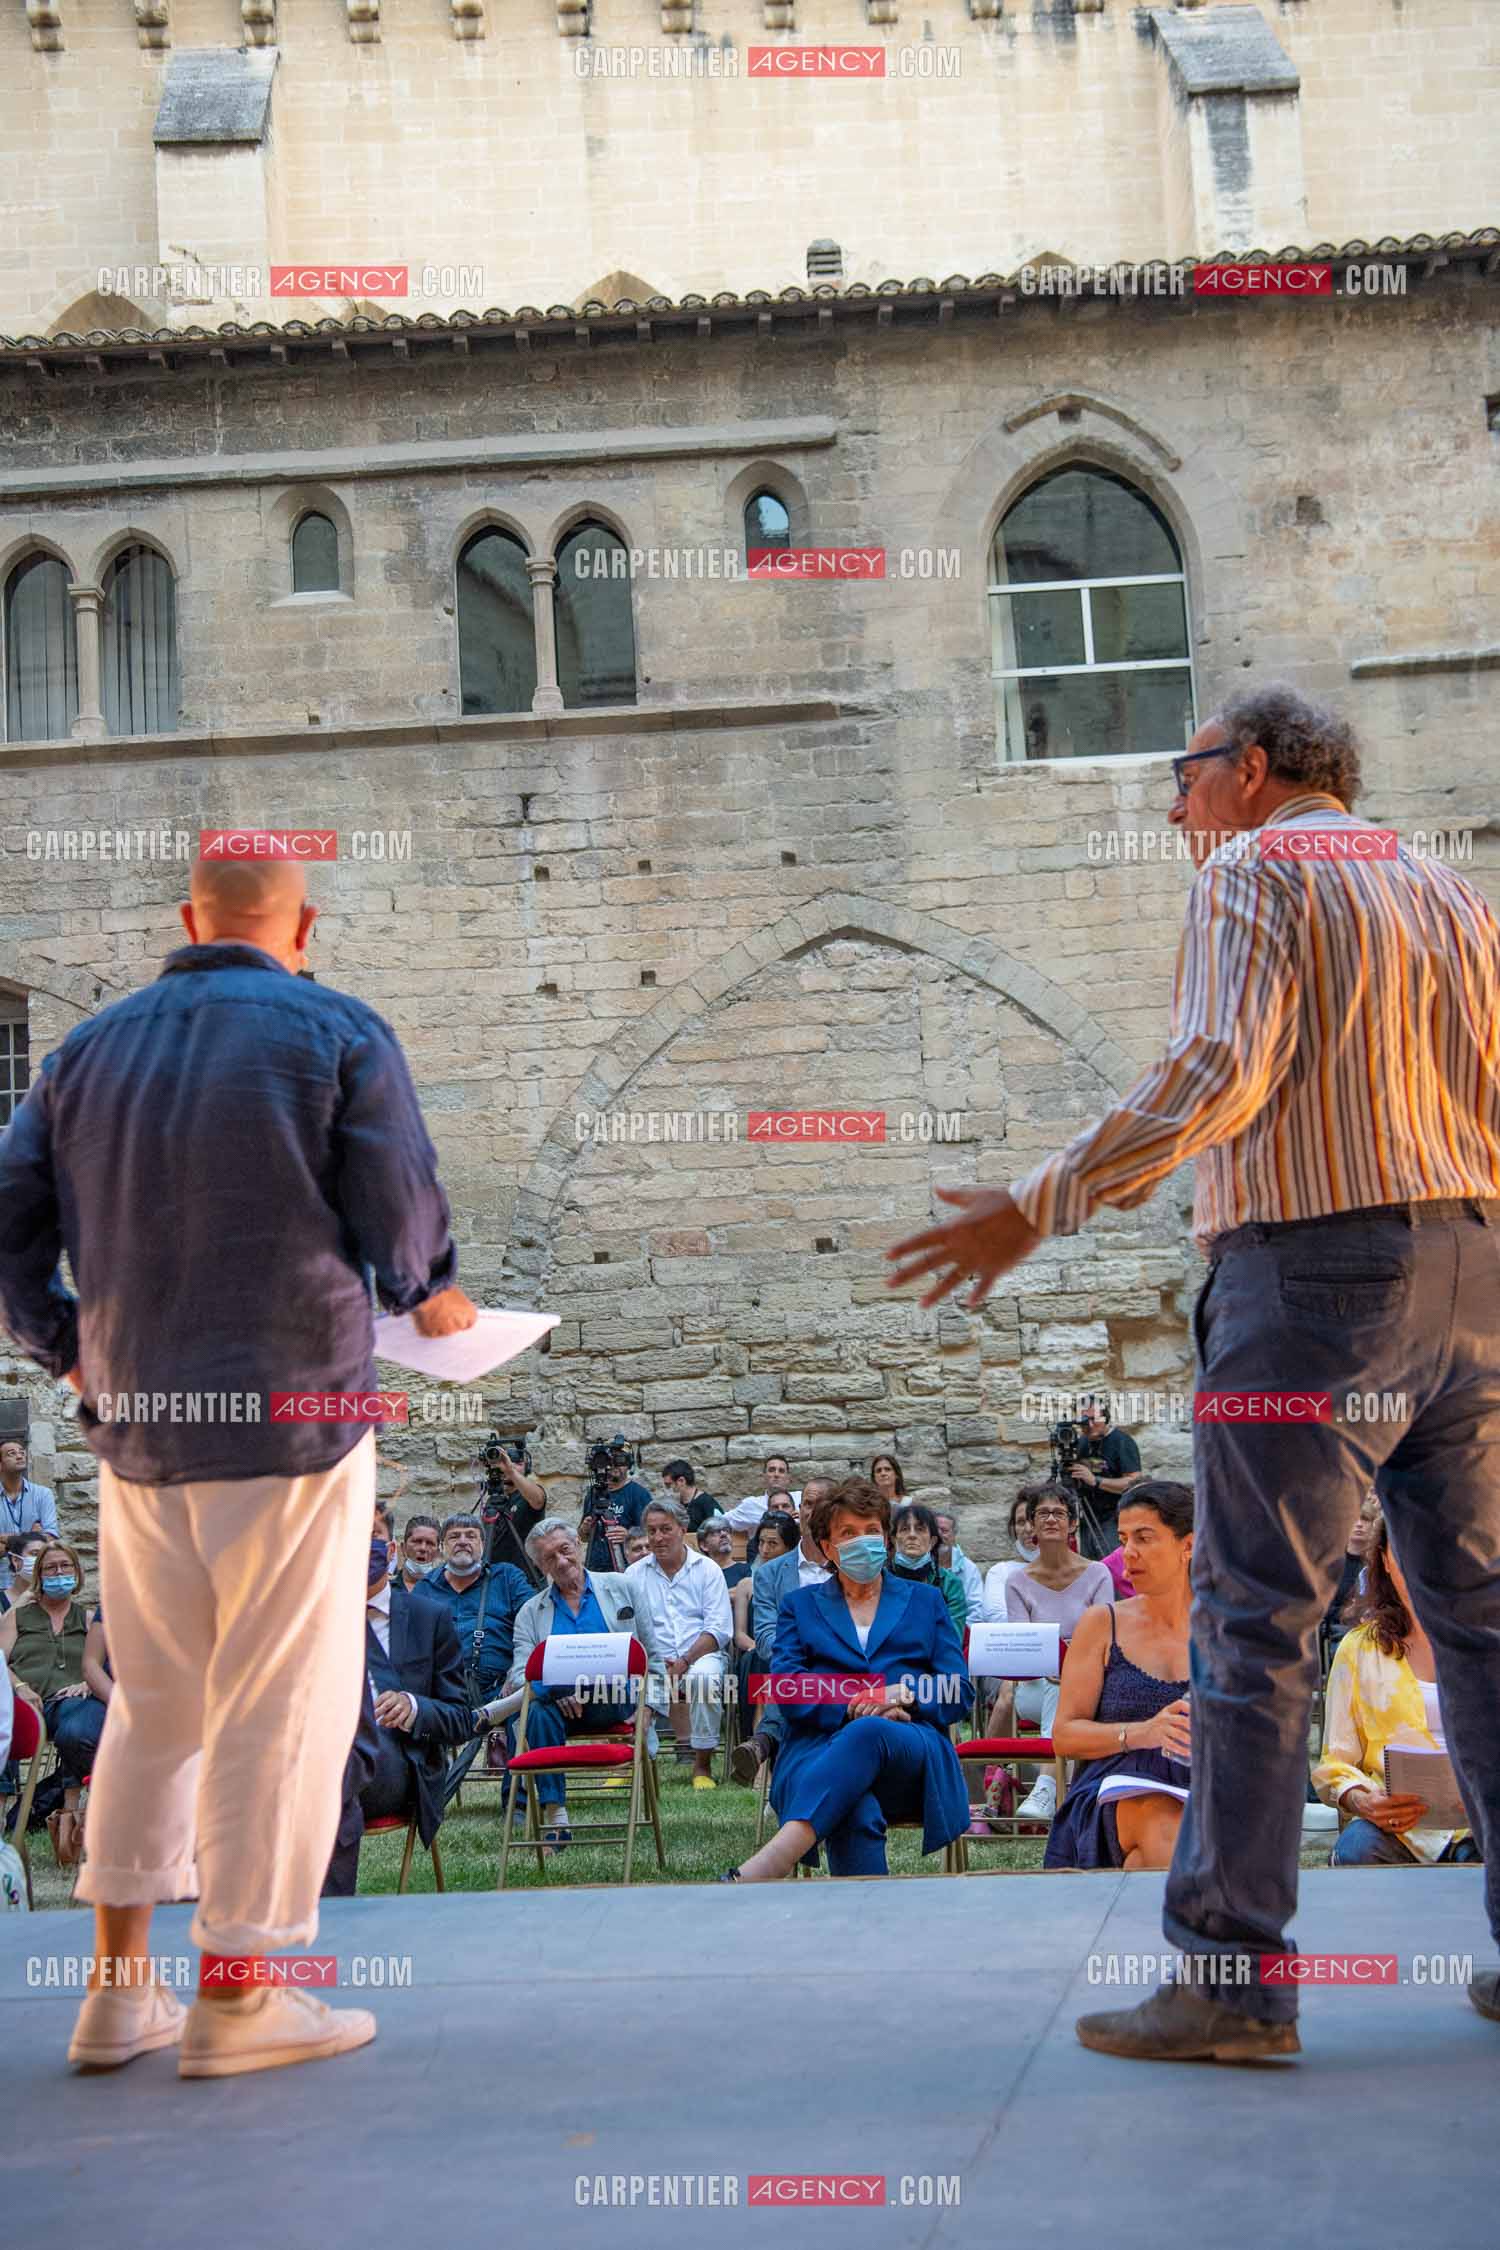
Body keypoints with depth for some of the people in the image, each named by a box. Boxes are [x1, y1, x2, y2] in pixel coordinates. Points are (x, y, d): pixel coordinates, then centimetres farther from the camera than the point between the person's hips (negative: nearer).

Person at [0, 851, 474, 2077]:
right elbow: (404, 1224, -8)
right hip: (294, 1423, -5)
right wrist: (435, 1299, 13)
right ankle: (237, 1994, 11)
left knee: (153, 1705, 17)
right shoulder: (337, 1033, -5)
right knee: (279, 1709, 4)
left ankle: (120, 1986, 21)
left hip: (137, 1428, 5)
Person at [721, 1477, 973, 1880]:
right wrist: (852, 1706, -11)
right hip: (820, 1750, 1)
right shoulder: (800, 1604, 25)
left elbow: (960, 1693, 15)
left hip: (913, 1755, 0)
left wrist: (903, 1696, -8)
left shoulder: (925, 1601, 26)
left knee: (868, 1734, -41)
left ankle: (762, 1870, -56)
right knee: (857, 1815, -40)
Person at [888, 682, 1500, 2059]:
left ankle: (1233, 1981, -3)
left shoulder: (1254, 873, -2)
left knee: (1256, 1623, -4)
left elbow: (1219, 1071, -17)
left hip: (1312, 1273, -7)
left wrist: (1036, 1208, -17)